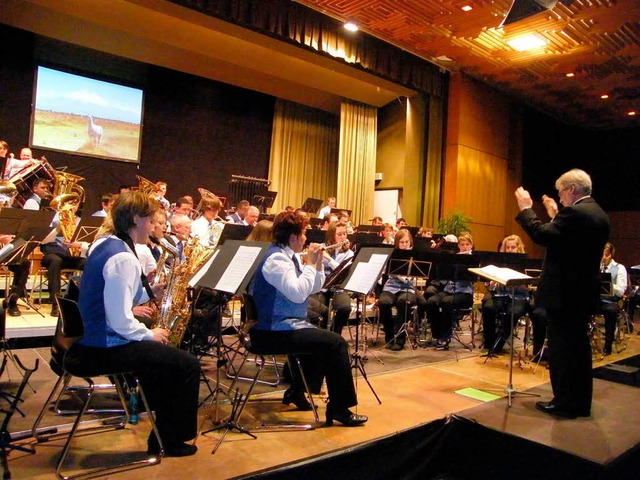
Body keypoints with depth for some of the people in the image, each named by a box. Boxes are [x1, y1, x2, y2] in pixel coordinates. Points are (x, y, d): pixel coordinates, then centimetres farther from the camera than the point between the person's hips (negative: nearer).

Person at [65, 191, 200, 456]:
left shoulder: (103, 243, 7)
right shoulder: (123, 258, -24)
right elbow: (120, 322, -26)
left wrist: (149, 292, 5)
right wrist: (150, 335, -10)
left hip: (91, 338, 11)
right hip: (107, 348, -10)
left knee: (160, 352, 27)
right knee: (188, 364, -3)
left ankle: (163, 428, 34)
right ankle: (170, 440, 14)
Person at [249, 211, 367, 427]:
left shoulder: (289, 256, 12)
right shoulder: (276, 259, -18)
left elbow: (314, 288, 15)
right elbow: (298, 293, -30)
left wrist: (318, 263, 2)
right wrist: (310, 264, -18)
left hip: (284, 326, 11)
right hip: (275, 331, -11)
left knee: (323, 339, 26)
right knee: (337, 343, -14)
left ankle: (297, 391, 29)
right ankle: (339, 408, -6)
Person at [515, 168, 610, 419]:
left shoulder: (574, 212, -18)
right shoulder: (599, 214, 12)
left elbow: (542, 236, -24)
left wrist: (526, 209, -12)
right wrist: (555, 216, 21)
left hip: (564, 293, -10)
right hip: (584, 292, 10)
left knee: (561, 349, -1)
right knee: (578, 347, 17)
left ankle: (564, 403, 8)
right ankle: (580, 402, 27)